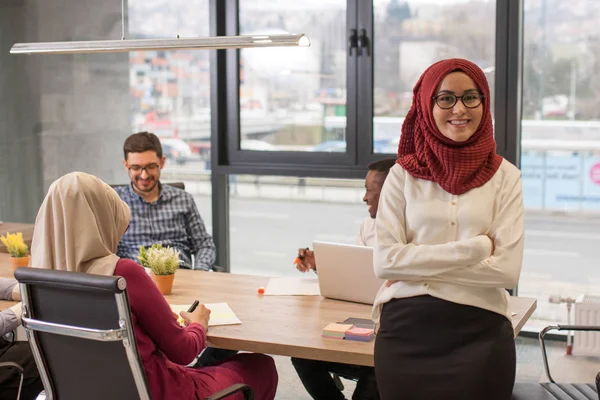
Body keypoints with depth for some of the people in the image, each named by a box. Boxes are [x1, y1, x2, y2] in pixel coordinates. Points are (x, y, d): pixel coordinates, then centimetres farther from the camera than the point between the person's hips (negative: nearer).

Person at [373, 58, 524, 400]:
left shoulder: (504, 176, 0)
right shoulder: (403, 175, 1)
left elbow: (508, 269, -9)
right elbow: (385, 261, -9)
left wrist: (418, 268, -10)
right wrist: (475, 247, -11)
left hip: (481, 335, 0)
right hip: (407, 333, 1)